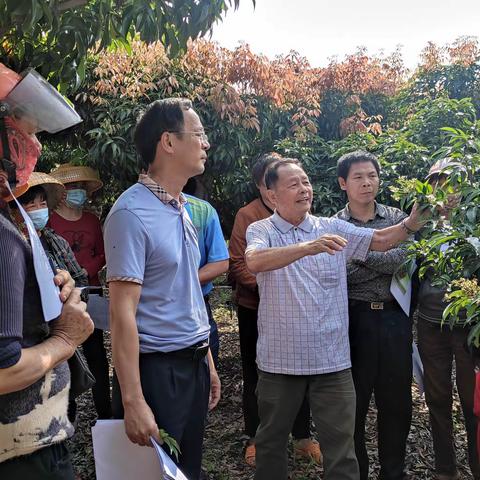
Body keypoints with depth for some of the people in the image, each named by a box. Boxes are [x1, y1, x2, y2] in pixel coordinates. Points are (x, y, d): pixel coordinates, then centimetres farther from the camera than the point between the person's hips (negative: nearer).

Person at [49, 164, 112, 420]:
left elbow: (101, 255, 11)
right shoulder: (48, 221, -6)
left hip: (90, 294, 4)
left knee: (96, 354, 6)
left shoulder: (92, 220, 10)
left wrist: (84, 272, -5)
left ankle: (105, 412, 15)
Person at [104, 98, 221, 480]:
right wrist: (133, 401, -21)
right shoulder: (132, 213, -17)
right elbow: (122, 312, -20)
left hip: (192, 364, 8)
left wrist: (206, 361, 16)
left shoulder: (181, 209, 10)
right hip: (157, 369, -8)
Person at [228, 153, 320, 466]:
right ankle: (255, 438, 29)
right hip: (255, 308, -2)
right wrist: (263, 288, -21)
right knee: (255, 375, 12)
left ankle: (303, 437, 29)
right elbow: (237, 263, -11)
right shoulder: (247, 215, -7)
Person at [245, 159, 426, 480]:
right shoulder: (261, 230, -3)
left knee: (341, 444, 8)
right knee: (273, 440, 16)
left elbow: (381, 240, 0)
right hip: (280, 359, -1)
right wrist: (309, 246, -36)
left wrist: (414, 221, -18)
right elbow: (255, 261, -24)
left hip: (332, 359, 2)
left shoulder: (332, 227, 6)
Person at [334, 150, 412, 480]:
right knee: (354, 402, 9)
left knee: (397, 401, 13)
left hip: (395, 319, 3)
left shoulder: (397, 218, 6)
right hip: (355, 319, -2)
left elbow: (404, 259, -11)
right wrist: (386, 263, -12)